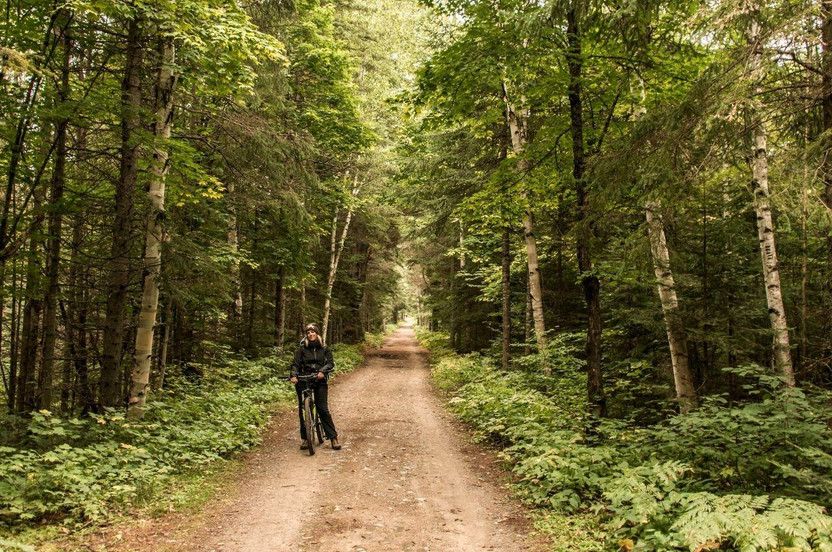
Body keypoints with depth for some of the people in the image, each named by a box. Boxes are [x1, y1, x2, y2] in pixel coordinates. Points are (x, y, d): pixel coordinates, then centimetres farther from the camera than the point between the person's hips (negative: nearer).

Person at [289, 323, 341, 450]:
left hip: (320, 381, -1)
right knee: (303, 410, 1)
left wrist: (322, 371, -19)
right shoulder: (302, 349, 6)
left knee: (323, 409, -6)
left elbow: (330, 363, 0)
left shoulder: (324, 349, 8)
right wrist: (293, 375, -20)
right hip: (303, 381, 1)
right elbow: (295, 364, -1)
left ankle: (333, 438, -1)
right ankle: (305, 438, 13)